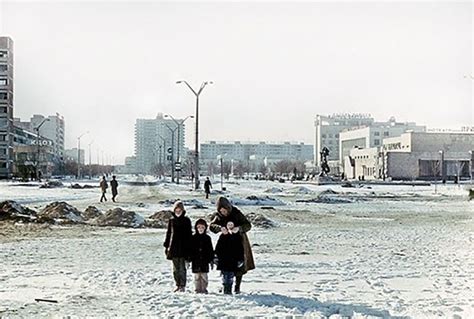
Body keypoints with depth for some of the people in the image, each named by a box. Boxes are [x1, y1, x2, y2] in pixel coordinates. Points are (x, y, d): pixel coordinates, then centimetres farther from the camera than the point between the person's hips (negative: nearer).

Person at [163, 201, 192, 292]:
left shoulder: (186, 220, 1)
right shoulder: (171, 220, 9)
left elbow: (189, 234, 0)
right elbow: (168, 233, 13)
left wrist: (188, 247, -5)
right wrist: (166, 246, 9)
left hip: (183, 247, -3)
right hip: (173, 246, 3)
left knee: (182, 267, -5)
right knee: (176, 268, 8)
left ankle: (182, 286, 0)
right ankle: (178, 285, 15)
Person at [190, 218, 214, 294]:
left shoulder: (207, 238, 6)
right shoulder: (193, 238, 4)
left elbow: (211, 250, 8)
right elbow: (190, 249, 3)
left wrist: (211, 259, 5)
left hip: (204, 260, 0)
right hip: (195, 261, 0)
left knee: (204, 276, 1)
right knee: (197, 276, 3)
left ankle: (204, 289, 8)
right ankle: (198, 289, 9)